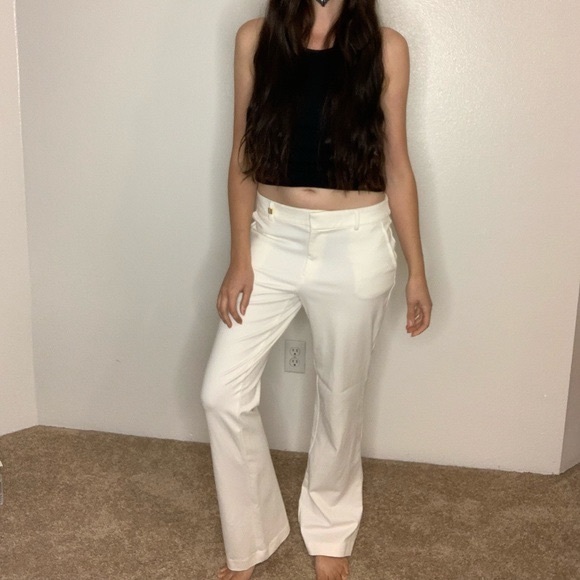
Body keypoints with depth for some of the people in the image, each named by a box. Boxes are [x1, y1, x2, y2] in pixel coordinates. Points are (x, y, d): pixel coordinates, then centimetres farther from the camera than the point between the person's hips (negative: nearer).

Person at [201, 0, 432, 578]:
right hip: (274, 237, 2)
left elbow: (396, 166, 1)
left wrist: (416, 270, 2)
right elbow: (243, 156, 2)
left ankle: (330, 531, 37)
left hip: (356, 246, -1)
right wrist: (239, 258, -3)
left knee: (340, 398, 11)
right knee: (223, 393, 1)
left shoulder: (385, 47, -3)